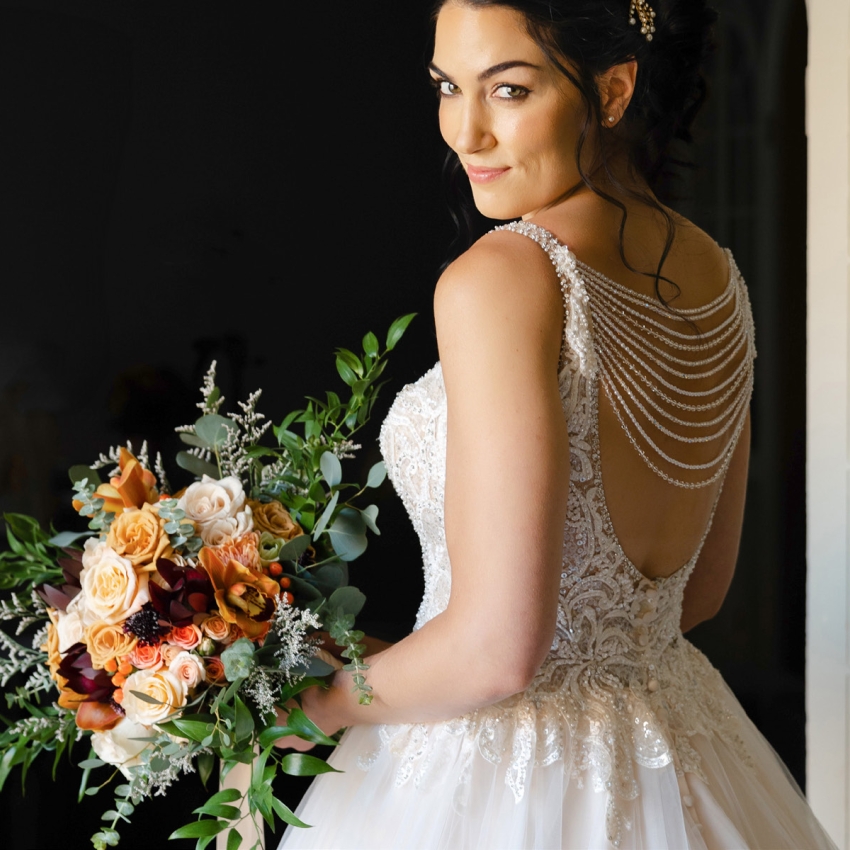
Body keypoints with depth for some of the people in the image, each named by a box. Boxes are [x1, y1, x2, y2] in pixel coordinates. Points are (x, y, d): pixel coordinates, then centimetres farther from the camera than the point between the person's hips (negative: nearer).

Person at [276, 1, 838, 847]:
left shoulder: (501, 278, -23)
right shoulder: (714, 277, 1)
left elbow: (498, 650, -24)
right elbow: (701, 588, 10)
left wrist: (323, 704, -8)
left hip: (495, 780, -7)